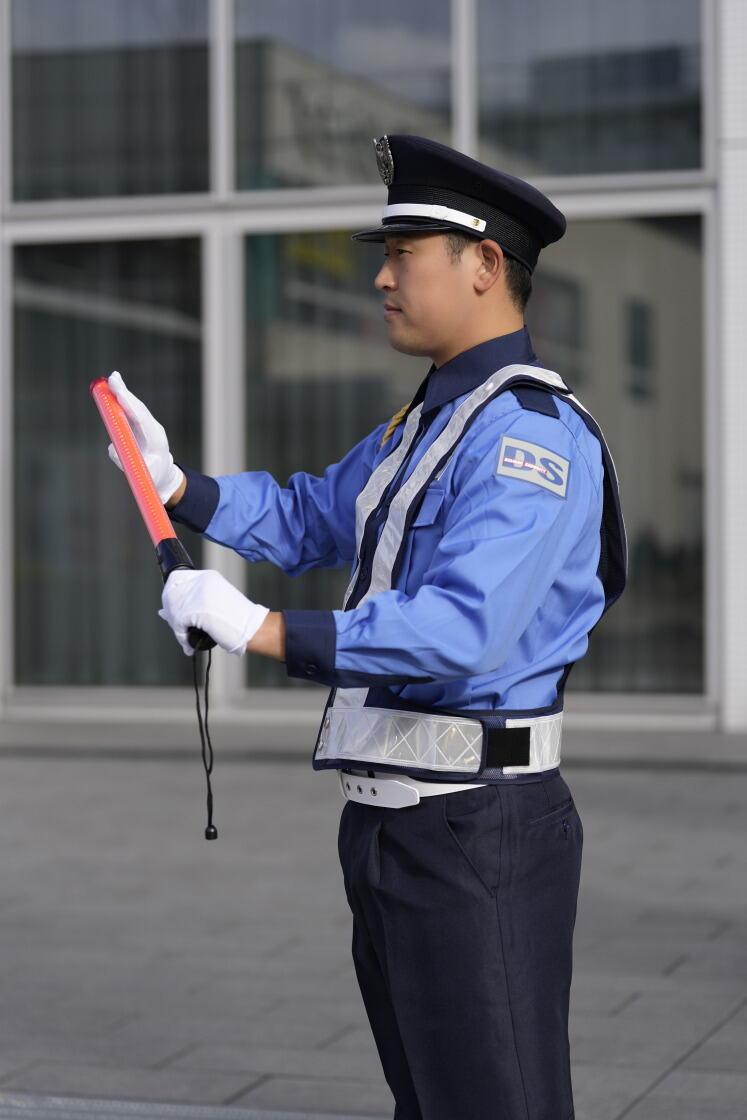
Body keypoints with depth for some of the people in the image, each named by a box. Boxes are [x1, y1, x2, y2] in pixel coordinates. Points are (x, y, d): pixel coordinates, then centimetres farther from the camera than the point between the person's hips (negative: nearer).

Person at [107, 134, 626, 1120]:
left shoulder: (531, 431, -17)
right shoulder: (418, 428, 16)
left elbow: (464, 630, -29)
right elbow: (305, 518, 31)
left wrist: (258, 629, -27)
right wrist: (173, 482, 16)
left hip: (477, 830, -10)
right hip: (390, 821, 10)